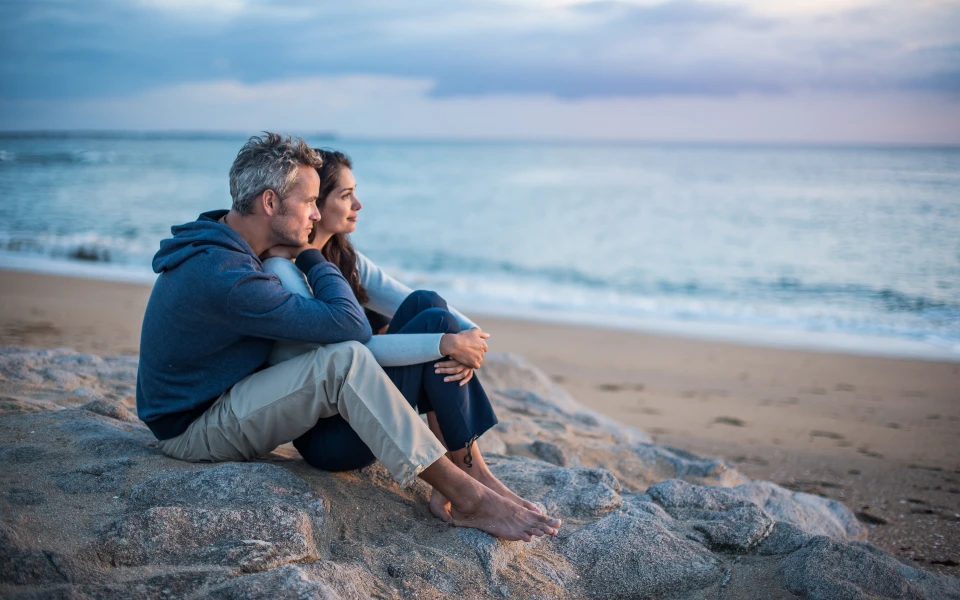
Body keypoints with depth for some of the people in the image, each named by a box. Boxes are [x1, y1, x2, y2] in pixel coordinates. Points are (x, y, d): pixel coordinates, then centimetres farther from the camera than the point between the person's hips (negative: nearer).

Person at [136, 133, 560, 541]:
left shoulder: (219, 246, 4)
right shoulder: (223, 276, -30)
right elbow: (350, 325, -28)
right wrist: (309, 257, -12)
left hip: (222, 399, 10)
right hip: (192, 429, -10)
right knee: (345, 360, -32)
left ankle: (471, 468, 0)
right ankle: (467, 499, -25)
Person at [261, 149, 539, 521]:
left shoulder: (345, 260, 12)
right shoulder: (279, 271, -15)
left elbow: (418, 306, 5)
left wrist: (472, 336, -15)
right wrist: (447, 343, -26)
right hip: (325, 435, -8)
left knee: (424, 303, -12)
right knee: (433, 322, -17)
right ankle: (471, 476, -9)